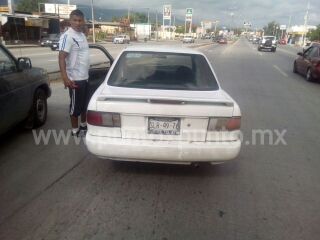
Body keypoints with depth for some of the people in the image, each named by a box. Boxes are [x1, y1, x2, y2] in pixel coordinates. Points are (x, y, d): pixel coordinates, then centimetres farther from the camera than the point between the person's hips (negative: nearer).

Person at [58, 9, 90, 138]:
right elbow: (61, 57, -22)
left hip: (85, 77, 9)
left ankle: (83, 125, 36)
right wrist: (65, 78, -32)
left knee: (85, 104, 19)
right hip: (75, 79, -9)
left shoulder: (82, 35, 11)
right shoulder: (67, 36, -15)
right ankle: (75, 131, 15)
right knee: (75, 105, 2)